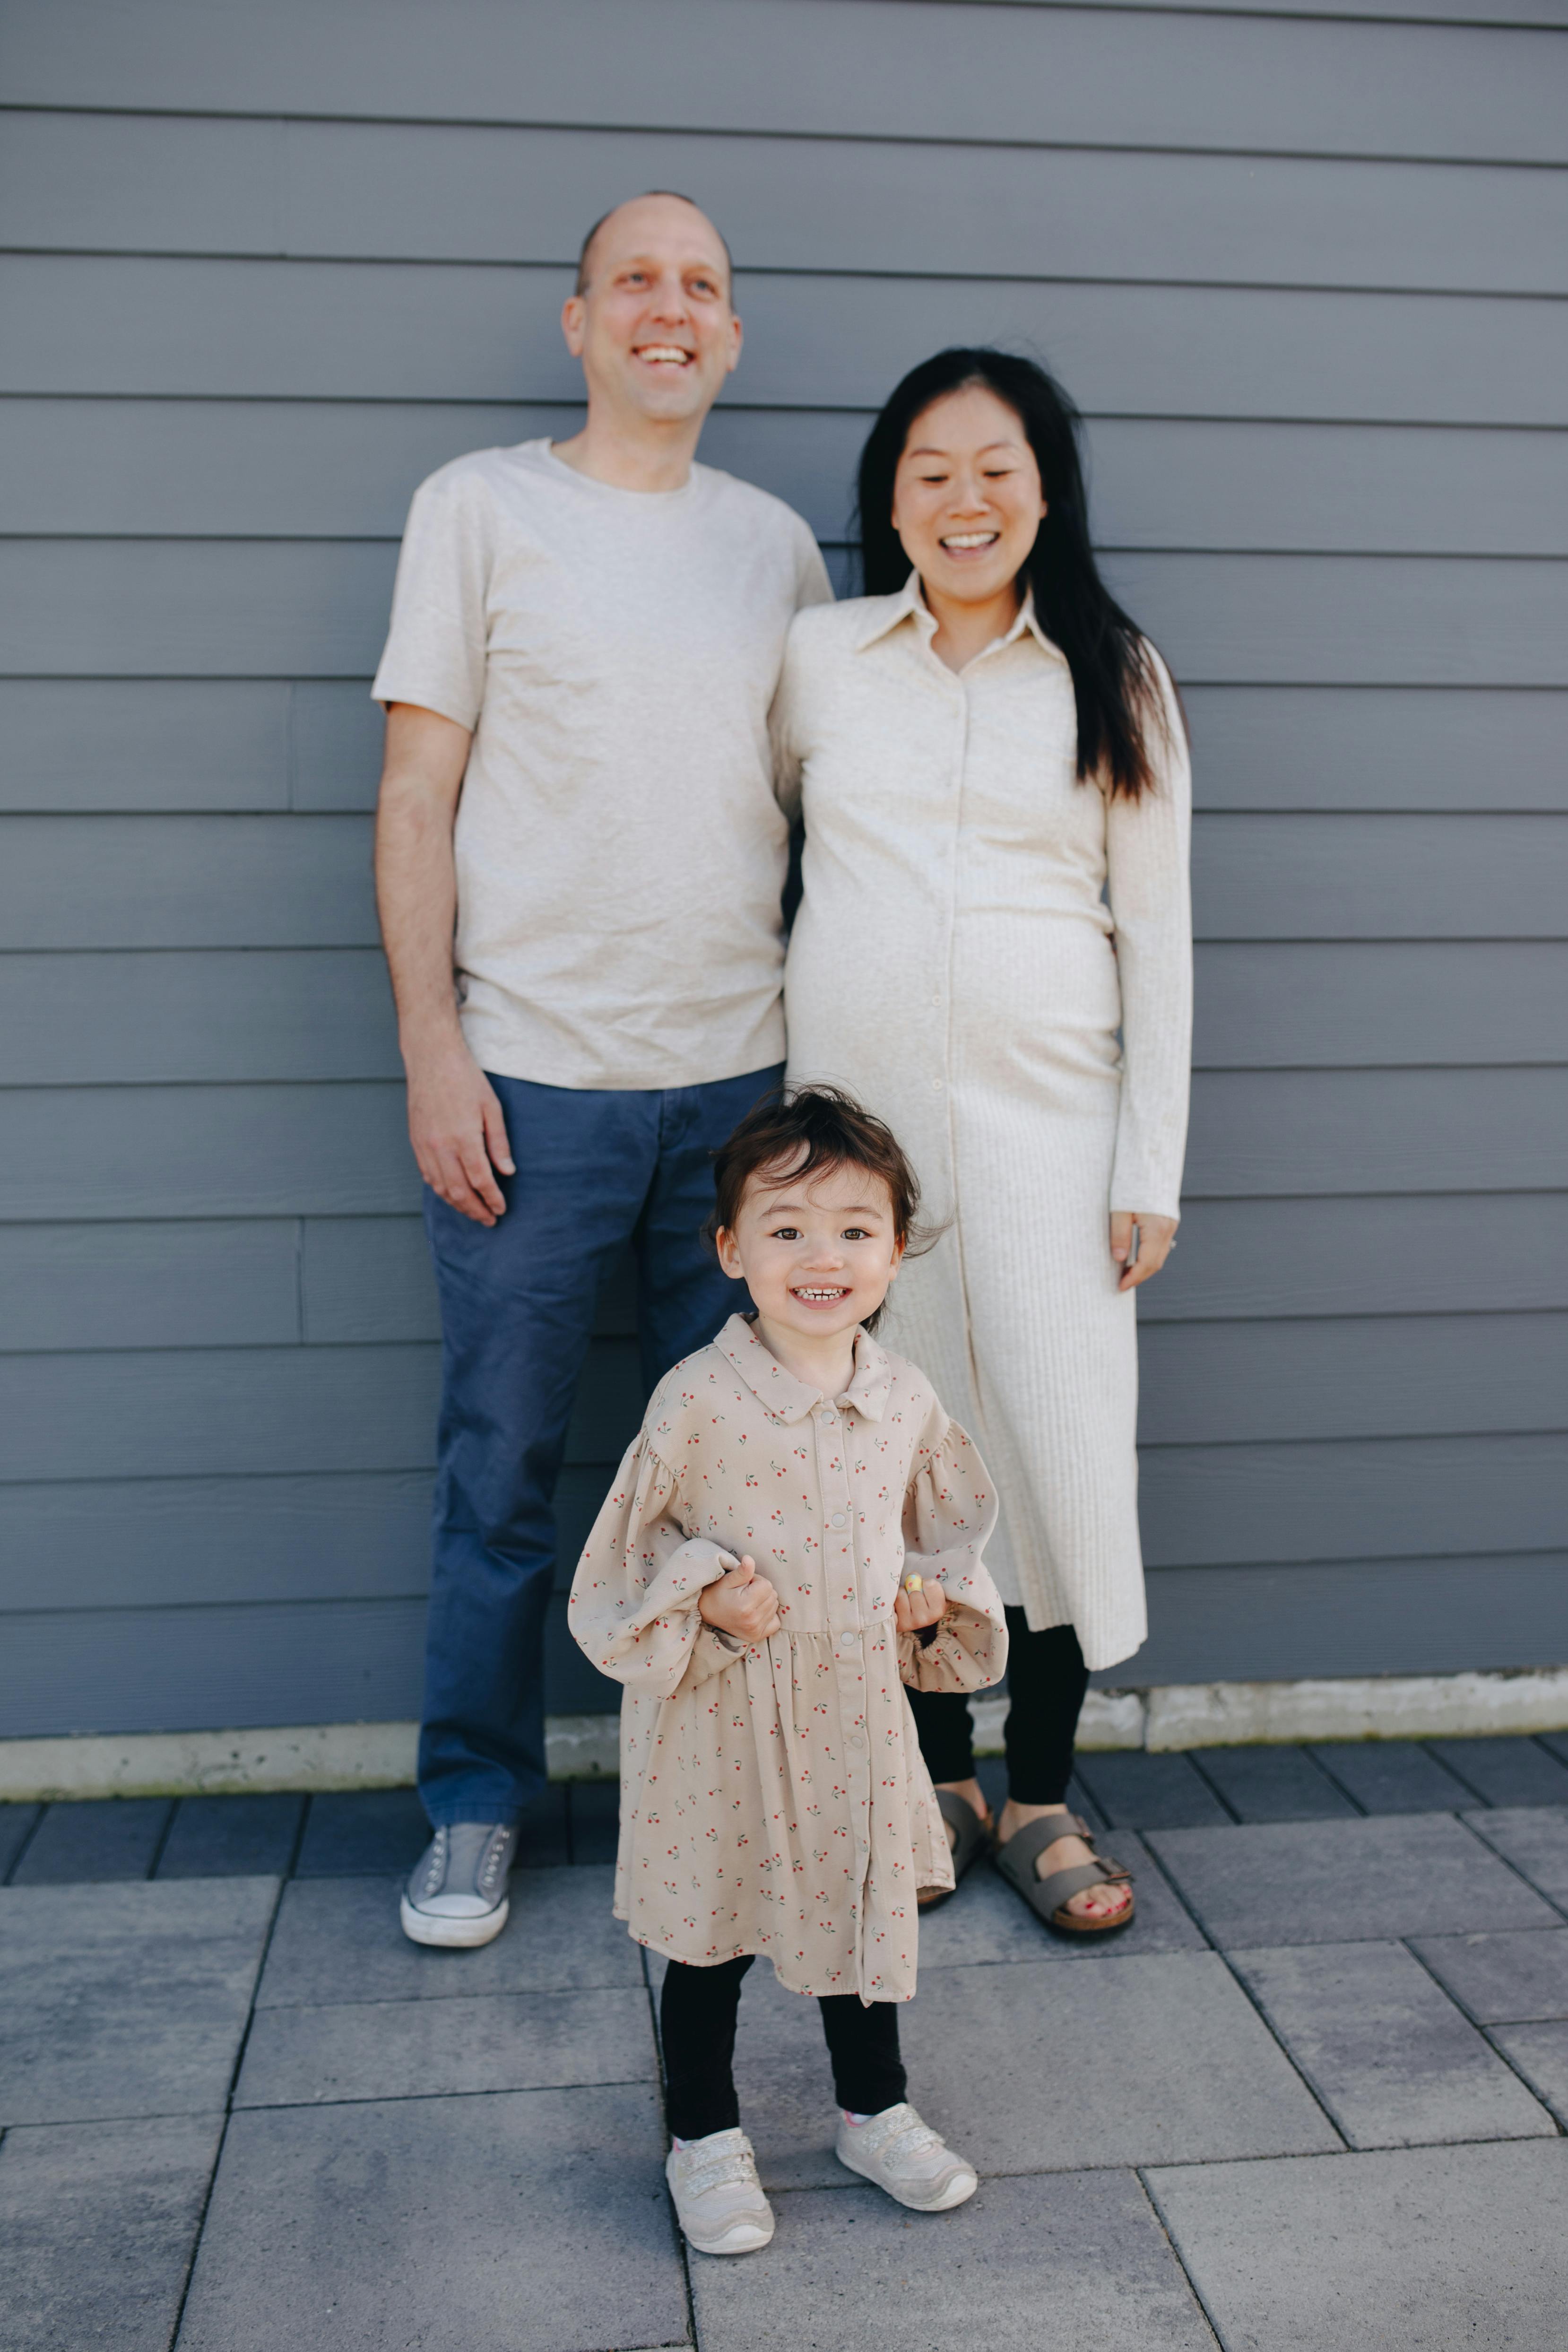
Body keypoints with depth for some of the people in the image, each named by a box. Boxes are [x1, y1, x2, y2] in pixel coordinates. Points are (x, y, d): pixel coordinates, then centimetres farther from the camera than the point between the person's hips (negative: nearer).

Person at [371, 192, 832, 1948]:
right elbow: (415, 796, -1)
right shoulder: (482, 504, 4)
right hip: (528, 1077, -3)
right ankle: (476, 1806, 23)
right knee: (501, 1470, 5)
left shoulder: (777, 541, 13)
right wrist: (431, 1046, -8)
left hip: (737, 1077, 3)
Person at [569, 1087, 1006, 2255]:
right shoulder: (699, 1401, -17)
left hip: (860, 1714, 4)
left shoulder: (906, 1399, -3)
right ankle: (705, 2138, 34)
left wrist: (937, 1595, -4)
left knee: (868, 1912, 20)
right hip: (721, 1726, -4)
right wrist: (704, 1599, -23)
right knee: (708, 1937, 12)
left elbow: (949, 1529, 14)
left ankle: (875, 2111, 42)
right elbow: (626, 1560, -7)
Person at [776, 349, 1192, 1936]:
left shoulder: (1113, 678, 4)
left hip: (1046, 1111, -1)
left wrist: (1152, 1166, -3)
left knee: (1065, 1443, -3)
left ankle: (1041, 1800, 15)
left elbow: (1155, 929, 3)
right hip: (858, 1102, 1)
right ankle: (936, 1777, 24)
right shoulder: (817, 660, 6)